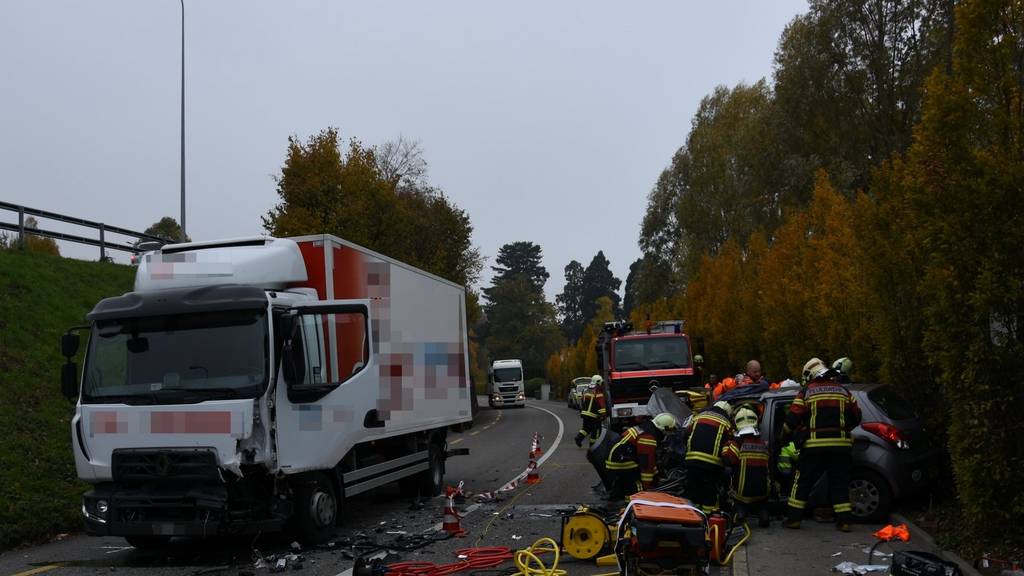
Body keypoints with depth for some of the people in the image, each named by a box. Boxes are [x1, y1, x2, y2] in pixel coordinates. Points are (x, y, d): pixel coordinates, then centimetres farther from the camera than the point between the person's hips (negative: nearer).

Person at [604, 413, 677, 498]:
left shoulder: (645, 428, 12)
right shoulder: (648, 437, -21)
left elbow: (651, 458, 23)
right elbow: (647, 462, -19)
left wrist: (655, 474, 29)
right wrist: (646, 485, -14)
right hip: (621, 466, -11)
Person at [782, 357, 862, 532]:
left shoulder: (806, 392, 1)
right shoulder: (843, 391, 12)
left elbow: (792, 419, -2)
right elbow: (856, 417, 17)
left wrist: (784, 437, 14)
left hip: (814, 445, -3)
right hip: (841, 445, 3)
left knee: (803, 481, 7)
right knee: (840, 483, 11)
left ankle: (793, 518, 8)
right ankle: (844, 520, 8)